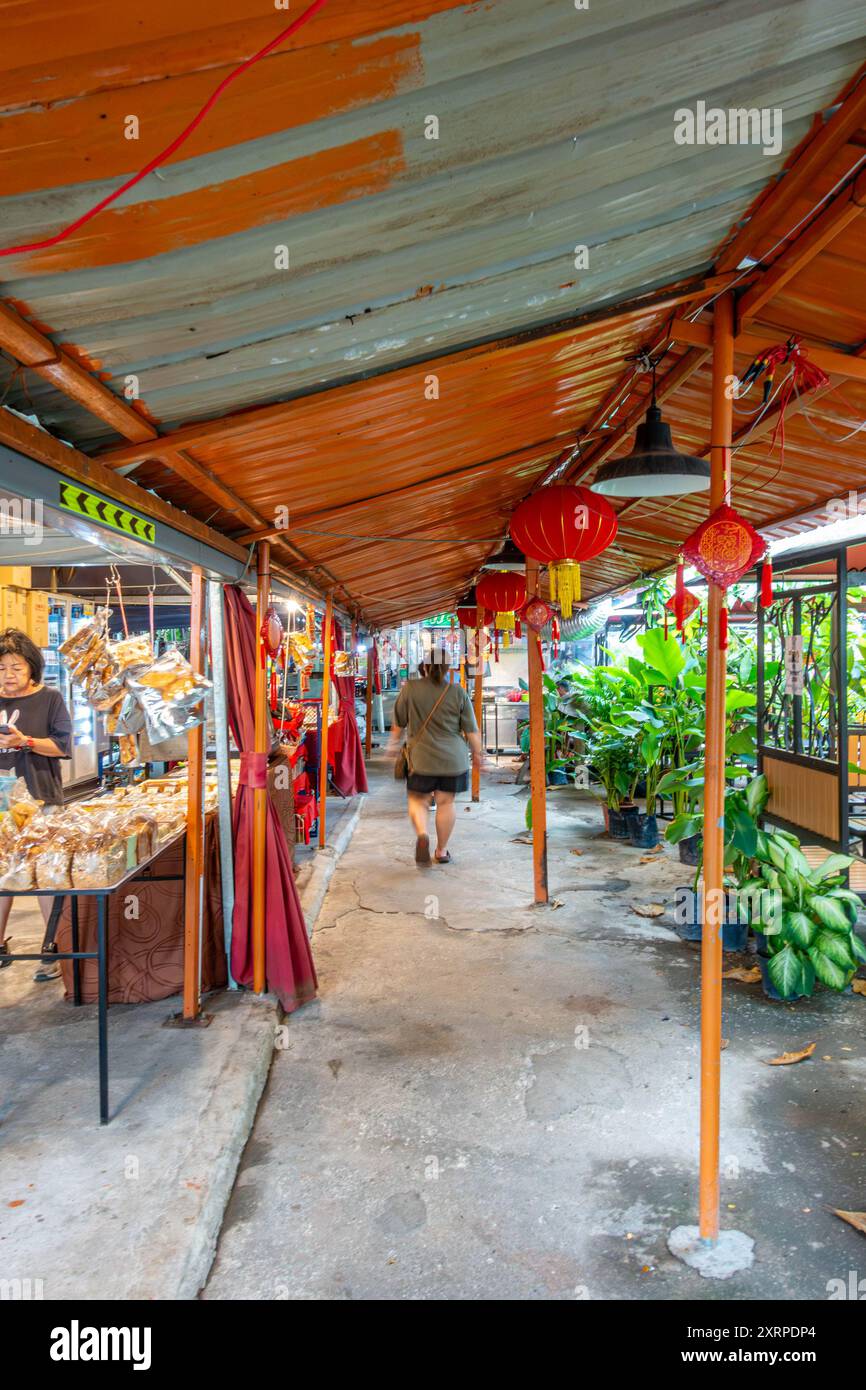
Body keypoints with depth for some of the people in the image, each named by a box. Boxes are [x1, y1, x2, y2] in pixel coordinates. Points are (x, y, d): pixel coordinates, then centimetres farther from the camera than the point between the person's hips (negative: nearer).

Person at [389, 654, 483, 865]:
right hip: (453, 758, 1)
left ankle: (422, 834, -16)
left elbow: (398, 723, 4)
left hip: (421, 758, -1)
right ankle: (442, 851, 20)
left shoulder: (410, 688, -6)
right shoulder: (458, 692, -5)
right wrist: (478, 753, 12)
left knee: (418, 800, 12)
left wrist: (394, 743, 21)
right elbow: (471, 729, -1)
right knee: (445, 803, 11)